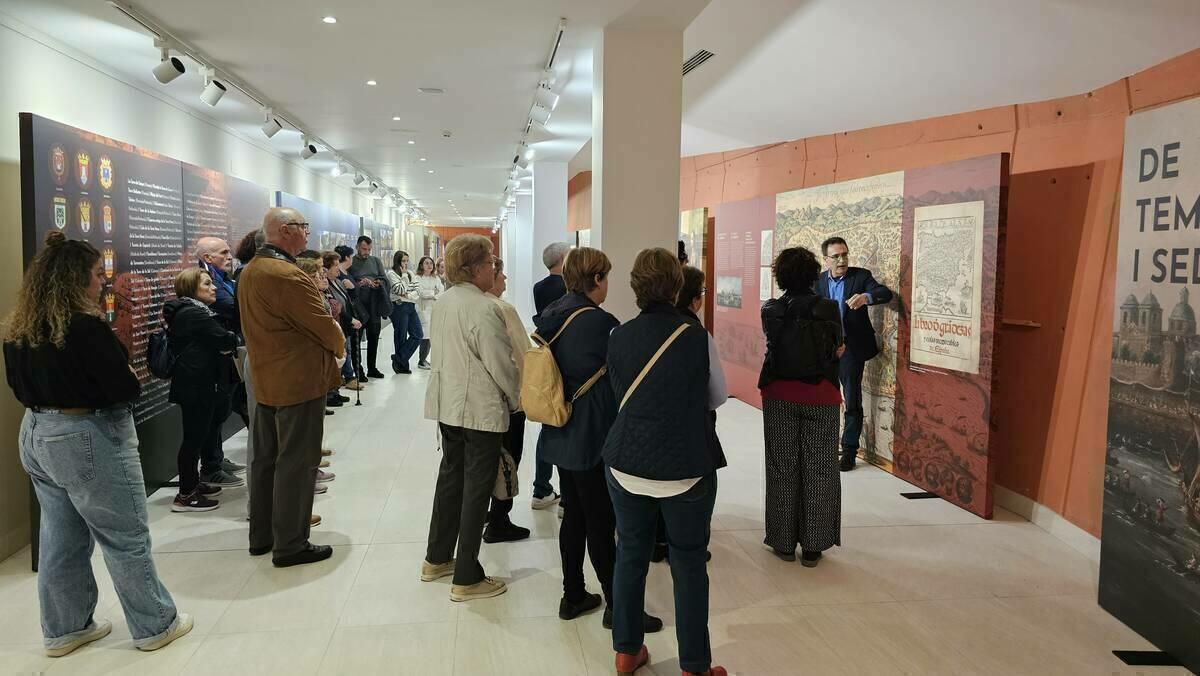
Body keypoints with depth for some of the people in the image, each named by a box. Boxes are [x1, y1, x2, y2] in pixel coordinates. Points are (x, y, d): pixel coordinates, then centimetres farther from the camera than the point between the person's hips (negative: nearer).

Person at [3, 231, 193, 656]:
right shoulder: (86, 326, -21)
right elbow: (127, 388, -20)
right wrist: (127, 373, 0)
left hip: (36, 435, 8)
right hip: (89, 441, -8)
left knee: (61, 538, 18)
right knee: (126, 539, 4)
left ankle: (64, 629, 29)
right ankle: (155, 626, 16)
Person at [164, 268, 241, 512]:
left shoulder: (185, 311, 17)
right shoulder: (194, 314, -16)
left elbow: (211, 342, 15)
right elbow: (225, 340, -18)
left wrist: (226, 344, -1)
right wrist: (234, 339, 2)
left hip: (194, 384, 11)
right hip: (196, 386, -11)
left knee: (197, 434, 17)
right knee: (195, 436, -5)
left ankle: (193, 484, 28)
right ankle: (186, 495, 1)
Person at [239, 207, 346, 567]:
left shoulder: (250, 271, 11)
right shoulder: (288, 275, -21)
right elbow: (324, 326, -18)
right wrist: (339, 348, 2)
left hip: (265, 380, 10)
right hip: (299, 381, -10)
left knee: (266, 458, 17)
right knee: (296, 463, -1)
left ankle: (261, 535, 28)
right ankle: (290, 544, 7)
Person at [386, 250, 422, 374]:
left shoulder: (410, 274, 15)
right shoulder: (391, 274, -4)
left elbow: (417, 290, 7)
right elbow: (401, 290, -14)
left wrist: (408, 296, -11)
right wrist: (404, 275, -7)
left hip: (411, 307, 7)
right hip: (399, 307, -7)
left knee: (418, 335, 0)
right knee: (401, 336, 0)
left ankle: (399, 359, 7)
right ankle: (402, 365, 10)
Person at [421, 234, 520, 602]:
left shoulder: (444, 300, 6)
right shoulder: (483, 309, -20)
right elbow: (500, 364, -18)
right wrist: (518, 398, -1)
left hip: (447, 404, 9)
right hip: (481, 409, -9)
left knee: (451, 476, 20)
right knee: (476, 489, 1)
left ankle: (437, 559, 33)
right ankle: (467, 579, 10)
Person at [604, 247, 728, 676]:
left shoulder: (619, 337, -2)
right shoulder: (697, 338, -11)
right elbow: (717, 398, 3)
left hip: (626, 464, 3)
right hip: (685, 469, -3)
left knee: (630, 555, 17)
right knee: (688, 566, 9)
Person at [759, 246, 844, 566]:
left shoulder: (770, 310, -6)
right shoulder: (828, 308, -9)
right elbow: (838, 347, 3)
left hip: (780, 395, 1)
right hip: (821, 396, -1)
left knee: (782, 468, 10)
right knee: (818, 470, 7)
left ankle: (783, 541, 18)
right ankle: (813, 546, 13)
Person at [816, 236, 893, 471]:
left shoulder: (861, 276, -6)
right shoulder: (819, 280, 2)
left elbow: (886, 293, -21)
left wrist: (866, 297, -41)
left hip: (851, 348, -3)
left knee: (853, 401, 3)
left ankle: (849, 451, 14)